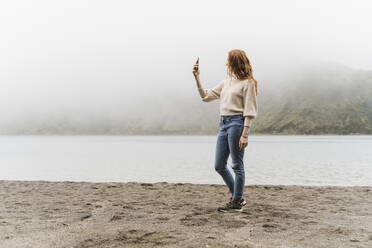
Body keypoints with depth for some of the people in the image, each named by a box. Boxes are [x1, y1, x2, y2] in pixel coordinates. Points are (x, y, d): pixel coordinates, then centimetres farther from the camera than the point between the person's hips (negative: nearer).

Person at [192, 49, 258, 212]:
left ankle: (236, 202, 12)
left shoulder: (247, 83, -5)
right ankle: (237, 197, 24)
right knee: (219, 166, 10)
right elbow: (206, 96, 22)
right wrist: (197, 78, 15)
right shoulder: (226, 82, 18)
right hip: (223, 124, 8)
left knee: (237, 165, -1)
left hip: (237, 123, -8)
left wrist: (245, 134, -17)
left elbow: (249, 112, -10)